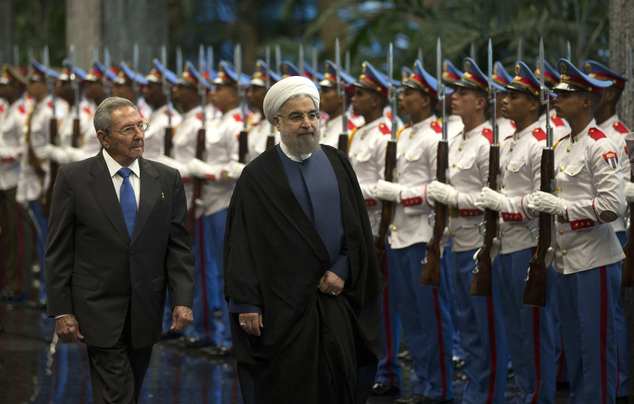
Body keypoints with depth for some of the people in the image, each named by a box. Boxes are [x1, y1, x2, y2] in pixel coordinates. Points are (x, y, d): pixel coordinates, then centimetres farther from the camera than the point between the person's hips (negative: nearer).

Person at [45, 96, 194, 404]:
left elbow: (178, 245, 3)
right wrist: (61, 311, -8)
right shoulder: (73, 178, -5)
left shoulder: (167, 179, 3)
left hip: (146, 312, 3)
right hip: (100, 310, -3)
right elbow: (58, 251, -3)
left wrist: (182, 300, -8)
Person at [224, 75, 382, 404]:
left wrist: (343, 270, -5)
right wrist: (246, 304, -12)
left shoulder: (337, 162, 6)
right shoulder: (257, 176, -5)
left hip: (336, 296, 3)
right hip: (283, 302, -3)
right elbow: (243, 242, -7)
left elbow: (358, 226, 8)